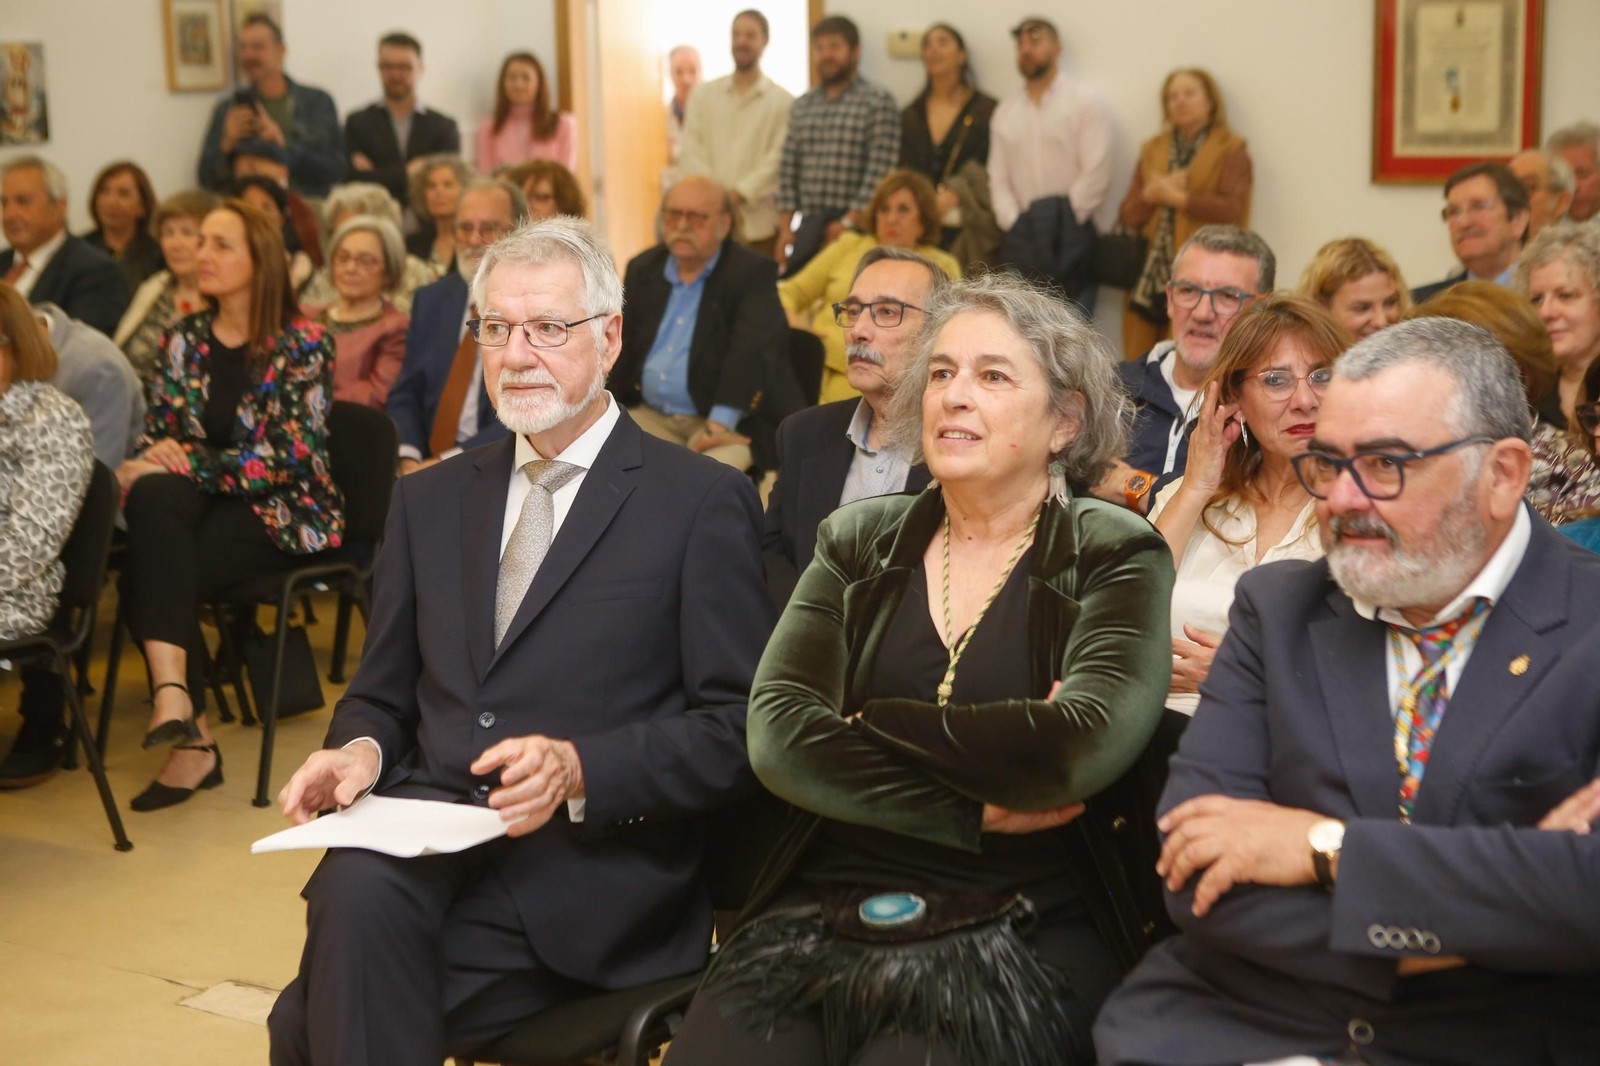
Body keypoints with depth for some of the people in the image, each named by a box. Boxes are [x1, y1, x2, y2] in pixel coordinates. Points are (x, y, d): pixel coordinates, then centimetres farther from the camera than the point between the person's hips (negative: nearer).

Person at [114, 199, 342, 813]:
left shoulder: (303, 345, -5)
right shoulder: (185, 340, 12)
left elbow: (284, 456, -14)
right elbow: (156, 436, 10)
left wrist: (185, 462, -20)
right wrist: (149, 468, -14)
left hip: (285, 511, -5)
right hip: (202, 504, 5)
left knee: (146, 579, -28)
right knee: (152, 496, -31)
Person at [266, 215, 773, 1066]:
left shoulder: (703, 503, 1)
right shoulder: (430, 501, 17)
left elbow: (740, 730, -4)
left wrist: (578, 769, -17)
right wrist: (360, 750, -4)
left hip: (589, 869, -4)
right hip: (427, 833, 5)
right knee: (356, 884, -31)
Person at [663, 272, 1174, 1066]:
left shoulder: (1116, 558, 2)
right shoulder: (857, 542, 12)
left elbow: (1081, 748, -16)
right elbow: (776, 737, -3)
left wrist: (868, 726, -6)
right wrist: (975, 811, -12)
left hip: (1023, 931, -2)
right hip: (825, 909, 3)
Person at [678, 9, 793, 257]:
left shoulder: (783, 101, 4)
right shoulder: (704, 95, 13)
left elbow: (778, 159, -4)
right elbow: (690, 152, 6)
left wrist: (738, 194, -13)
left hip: (760, 226, -2)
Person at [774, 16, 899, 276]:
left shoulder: (877, 101, -2)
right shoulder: (801, 106, 16)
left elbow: (879, 173, -9)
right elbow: (788, 170, 14)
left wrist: (849, 223, -13)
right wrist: (785, 230, 5)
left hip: (857, 227, -5)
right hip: (808, 227, 5)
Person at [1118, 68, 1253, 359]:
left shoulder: (1230, 150, 6)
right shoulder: (1153, 150, 19)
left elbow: (1233, 209, -9)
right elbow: (1127, 217, 14)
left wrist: (1177, 197, -6)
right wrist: (1150, 195, -6)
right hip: (1149, 278, 4)